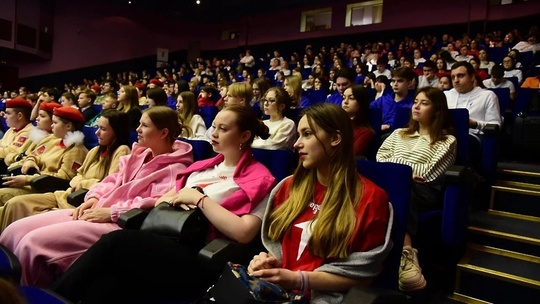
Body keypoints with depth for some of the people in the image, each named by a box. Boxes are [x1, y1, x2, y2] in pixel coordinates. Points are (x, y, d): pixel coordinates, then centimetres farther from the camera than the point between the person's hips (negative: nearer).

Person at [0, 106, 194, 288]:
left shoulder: (174, 169, -9)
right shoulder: (139, 154, 18)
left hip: (120, 224, -9)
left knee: (33, 243, -20)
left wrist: (112, 212, -20)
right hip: (97, 211, 9)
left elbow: (158, 205, -22)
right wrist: (94, 197, 2)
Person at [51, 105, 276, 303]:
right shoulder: (202, 167, 21)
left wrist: (199, 199, -11)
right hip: (166, 241, 6)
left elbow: (243, 233, -16)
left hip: (197, 258, -6)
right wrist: (170, 200, 1)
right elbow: (161, 200, 25)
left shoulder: (257, 178, -1)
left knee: (116, 242, -25)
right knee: (108, 284, -25)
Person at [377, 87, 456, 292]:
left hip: (423, 191, -3)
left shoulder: (447, 140, 15)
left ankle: (404, 255, -45)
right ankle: (406, 251, -46)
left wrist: (394, 163, 2)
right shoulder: (399, 134, 30)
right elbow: (379, 159, 16)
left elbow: (428, 173, 0)